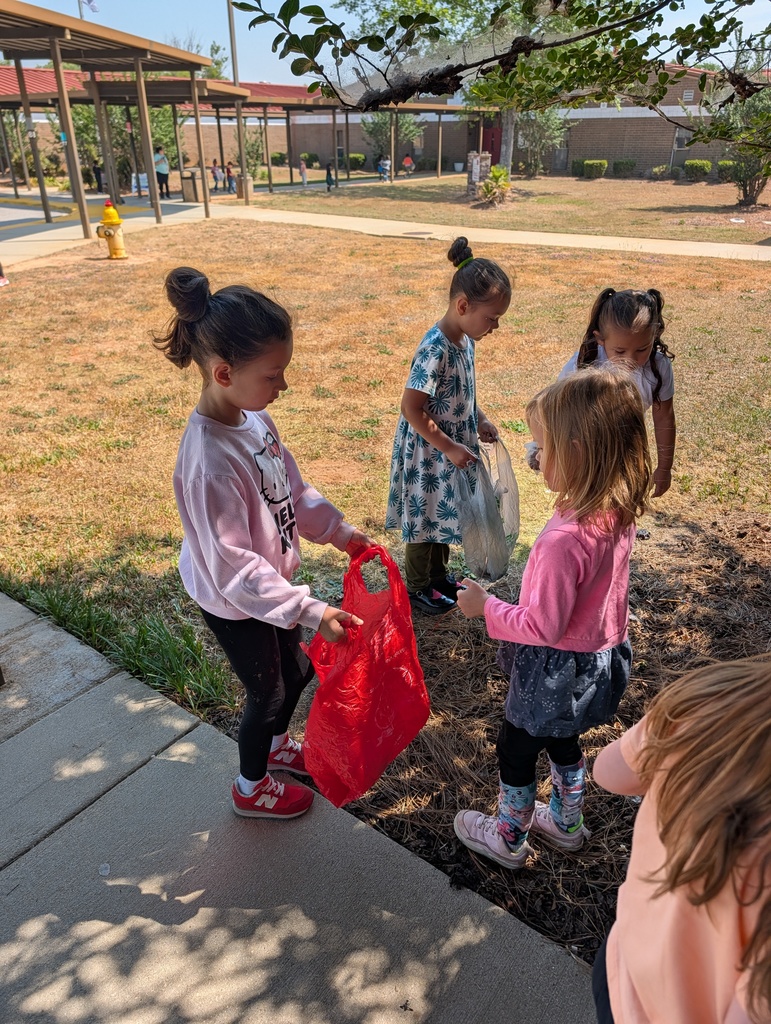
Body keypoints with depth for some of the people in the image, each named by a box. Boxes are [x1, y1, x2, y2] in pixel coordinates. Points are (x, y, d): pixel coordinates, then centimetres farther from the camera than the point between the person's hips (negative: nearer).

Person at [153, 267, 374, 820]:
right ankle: (252, 788, 46)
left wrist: (338, 530, 2)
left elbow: (293, 486, 6)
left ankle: (274, 743, 58)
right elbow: (233, 569, -32)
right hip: (235, 604, -8)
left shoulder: (251, 415, -9)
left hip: (269, 584, 8)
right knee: (268, 692, 16)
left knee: (296, 670, 27)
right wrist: (310, 610, -32)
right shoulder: (210, 463, -36)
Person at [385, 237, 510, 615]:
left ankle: (439, 575, 41)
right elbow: (411, 408, -26)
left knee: (443, 512, 22)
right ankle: (417, 587, 28)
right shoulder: (435, 349, -28)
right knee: (424, 516, 9)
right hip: (428, 450, -8)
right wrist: (450, 449, -22)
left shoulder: (466, 338, -1)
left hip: (453, 445, 8)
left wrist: (480, 420, 2)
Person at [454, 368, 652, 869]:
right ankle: (566, 823, 52)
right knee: (563, 742, 30)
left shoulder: (565, 538, -37)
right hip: (600, 655, 8)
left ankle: (508, 838, 40)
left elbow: (544, 626, -29)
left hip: (556, 670, -8)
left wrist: (487, 607, -16)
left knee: (516, 749, 17)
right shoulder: (620, 514, -10)